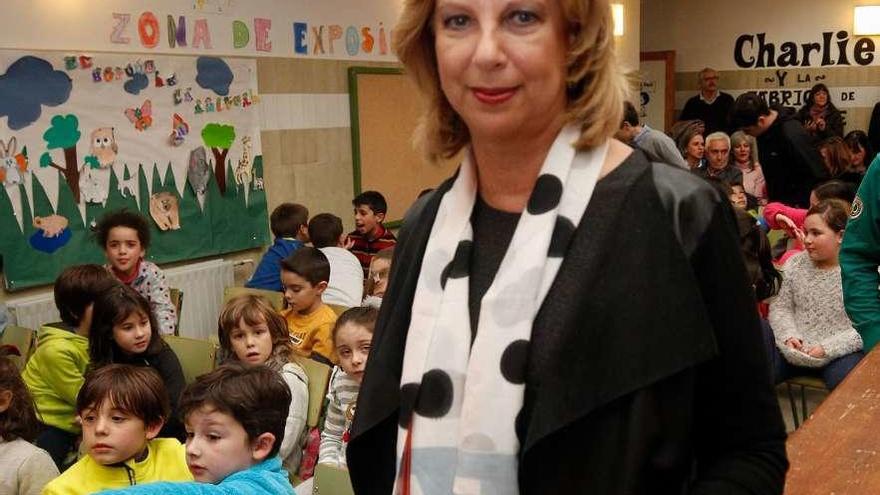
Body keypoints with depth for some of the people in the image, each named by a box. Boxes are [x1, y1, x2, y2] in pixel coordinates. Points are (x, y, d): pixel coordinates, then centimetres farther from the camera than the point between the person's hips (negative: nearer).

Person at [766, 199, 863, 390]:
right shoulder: (796, 263, 7)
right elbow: (780, 306, 11)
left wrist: (828, 348, -19)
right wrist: (788, 335, -10)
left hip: (842, 352, -4)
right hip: (795, 348, 5)